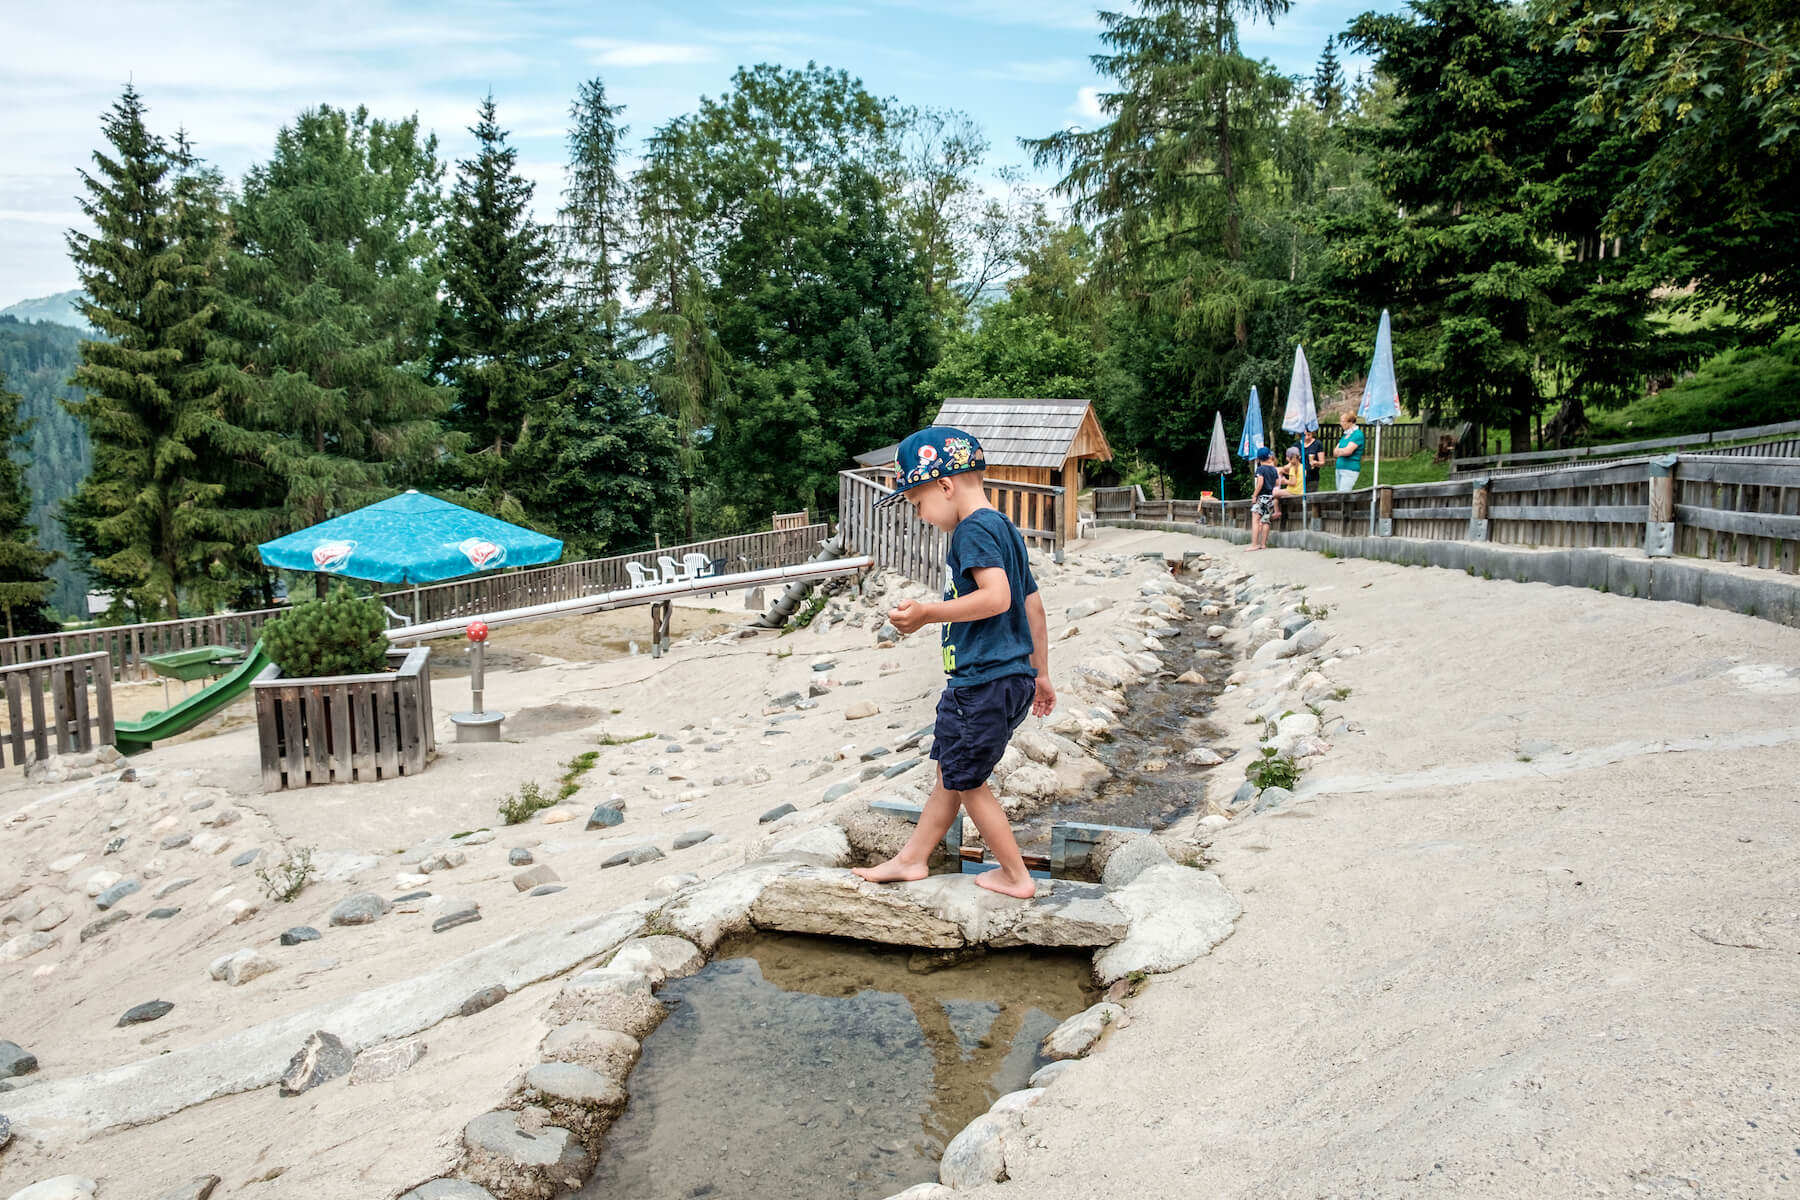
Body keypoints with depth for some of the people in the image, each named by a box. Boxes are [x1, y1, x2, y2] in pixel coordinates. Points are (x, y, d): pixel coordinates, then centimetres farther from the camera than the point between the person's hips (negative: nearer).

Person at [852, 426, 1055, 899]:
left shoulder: (974, 529, -15)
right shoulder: (1004, 528, 15)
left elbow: (996, 596, -30)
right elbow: (1032, 603, 18)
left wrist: (927, 613, -29)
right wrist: (1040, 673, 23)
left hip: (983, 681, -10)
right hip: (1012, 676, 10)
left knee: (966, 780, 6)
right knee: (949, 769, 19)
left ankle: (1016, 876, 18)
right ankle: (910, 859, 32)